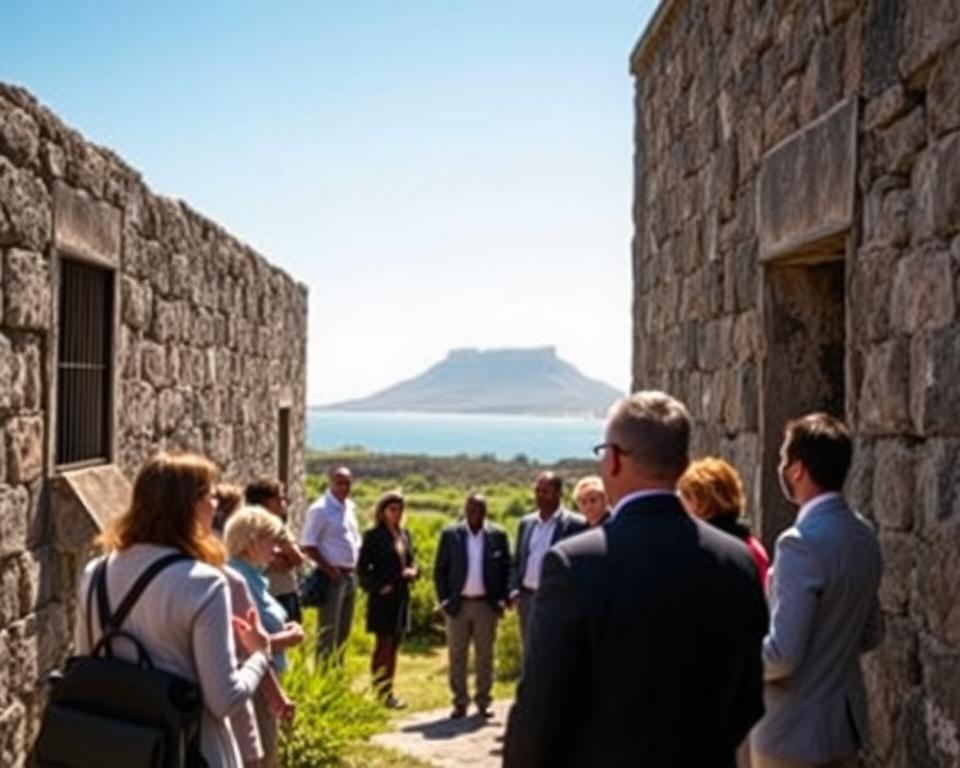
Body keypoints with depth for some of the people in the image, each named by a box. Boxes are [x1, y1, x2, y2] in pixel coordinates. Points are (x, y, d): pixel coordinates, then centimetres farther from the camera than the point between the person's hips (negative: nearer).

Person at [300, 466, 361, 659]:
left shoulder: (350, 507, 12)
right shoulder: (320, 509, -12)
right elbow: (307, 545, -15)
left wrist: (356, 565, 9)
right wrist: (328, 569, -18)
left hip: (350, 575, 8)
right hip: (332, 576, -8)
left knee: (343, 631, 14)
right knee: (328, 633, -5)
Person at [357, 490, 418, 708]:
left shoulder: (404, 534, 11)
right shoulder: (373, 536, -8)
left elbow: (411, 560, 19)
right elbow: (362, 568, -8)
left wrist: (412, 571, -2)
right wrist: (377, 587, -16)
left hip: (401, 596, 7)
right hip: (382, 598, -7)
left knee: (394, 646, 11)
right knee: (383, 645, -4)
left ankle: (388, 692, 18)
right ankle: (380, 693, 1)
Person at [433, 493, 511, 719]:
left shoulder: (498, 535, 1)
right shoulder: (450, 534, 1)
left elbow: (507, 569, 4)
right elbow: (439, 570, 3)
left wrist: (503, 599, -4)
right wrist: (443, 599, -5)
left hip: (486, 605, 0)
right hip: (457, 605, 0)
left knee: (485, 656, 7)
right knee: (456, 656, 5)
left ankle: (483, 702, 16)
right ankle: (460, 702, 14)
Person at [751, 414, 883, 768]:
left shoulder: (802, 542, -23)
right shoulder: (864, 535, 3)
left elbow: (782, 655, -24)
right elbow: (871, 633, 14)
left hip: (794, 732, -8)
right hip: (845, 723, 8)